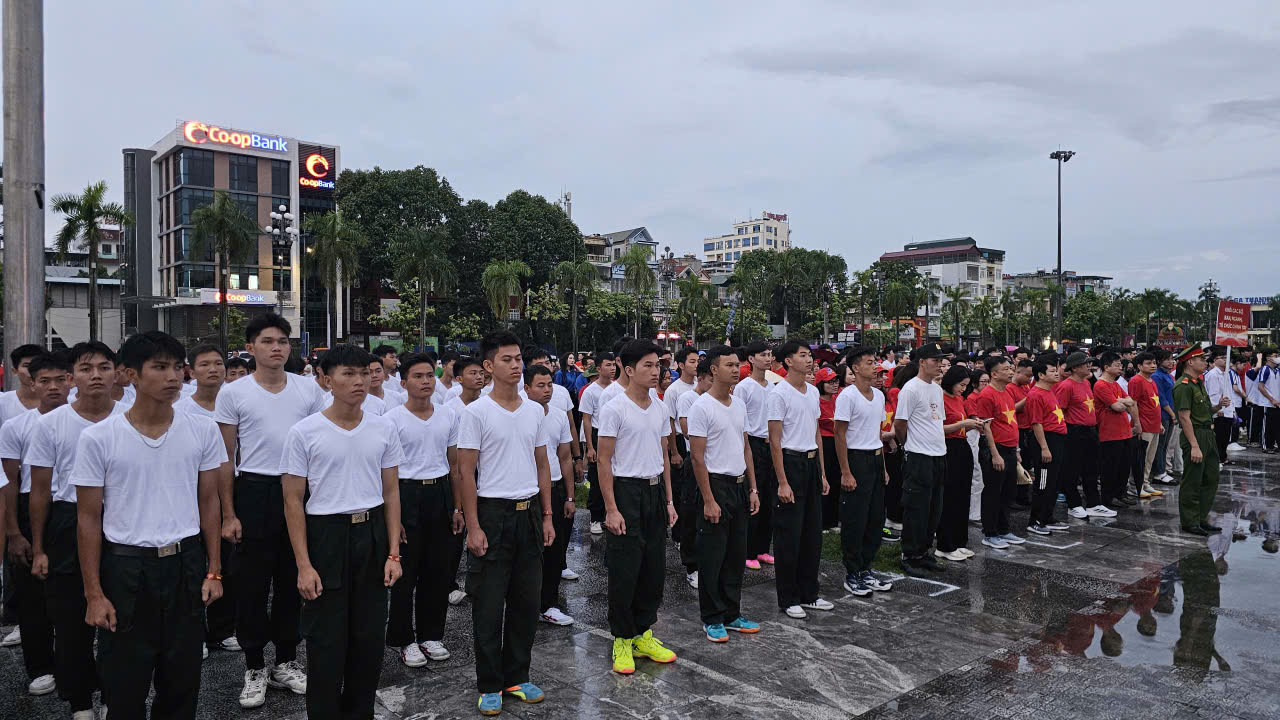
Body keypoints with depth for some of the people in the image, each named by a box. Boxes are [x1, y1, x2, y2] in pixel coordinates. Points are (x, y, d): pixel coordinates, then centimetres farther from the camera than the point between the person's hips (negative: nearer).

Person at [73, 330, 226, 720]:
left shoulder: (203, 430, -2)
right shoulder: (97, 438, -8)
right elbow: (89, 518, -3)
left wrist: (213, 571, 4)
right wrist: (94, 594, -4)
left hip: (186, 564, 2)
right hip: (126, 568, -2)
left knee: (182, 684, 14)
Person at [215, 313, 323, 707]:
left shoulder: (308, 389, 2)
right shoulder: (233, 393, -4)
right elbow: (225, 457, -1)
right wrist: (228, 514, -5)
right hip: (255, 492, -2)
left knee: (292, 580, 12)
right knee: (253, 584, 6)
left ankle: (286, 662, 27)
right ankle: (255, 668, 22)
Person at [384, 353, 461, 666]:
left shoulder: (448, 415, 5)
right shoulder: (392, 419, -7)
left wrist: (458, 507, 8)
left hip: (441, 494, 4)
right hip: (407, 495, -4)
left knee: (439, 570, 10)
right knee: (405, 572, 3)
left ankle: (431, 634, 26)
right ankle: (403, 639, 19)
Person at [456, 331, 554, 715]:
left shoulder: (535, 410, 7)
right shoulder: (476, 412, -8)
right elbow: (466, 472, -9)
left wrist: (547, 515, 10)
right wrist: (474, 527, -13)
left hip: (529, 513, 5)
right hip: (493, 513, -5)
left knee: (526, 602, 12)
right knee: (489, 606, 4)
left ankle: (517, 676, 27)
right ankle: (490, 686, 18)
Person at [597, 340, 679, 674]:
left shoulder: (660, 410, 9)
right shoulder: (614, 409, -11)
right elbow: (604, 461, -11)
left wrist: (669, 501, 13)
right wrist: (611, 509, -15)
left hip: (655, 490, 7)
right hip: (627, 490, -6)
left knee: (654, 567, 11)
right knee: (624, 570, -1)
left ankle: (643, 635, 25)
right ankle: (622, 640, 15)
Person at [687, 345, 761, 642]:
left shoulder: (739, 404, 10)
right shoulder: (701, 406, -13)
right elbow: (697, 457, -15)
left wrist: (753, 489, 10)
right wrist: (709, 500, -17)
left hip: (740, 486, 7)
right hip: (717, 486, -7)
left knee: (737, 554, 14)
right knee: (713, 557, 2)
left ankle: (732, 614, 26)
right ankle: (712, 619, 15)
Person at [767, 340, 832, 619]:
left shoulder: (813, 391, 12)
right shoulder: (779, 393, -12)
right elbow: (774, 441, -14)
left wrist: (822, 472, 14)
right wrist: (782, 482, -18)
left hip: (812, 462, 8)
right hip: (791, 462, -8)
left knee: (812, 533, 13)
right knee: (789, 535, -1)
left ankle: (809, 594, 25)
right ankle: (788, 599, 10)